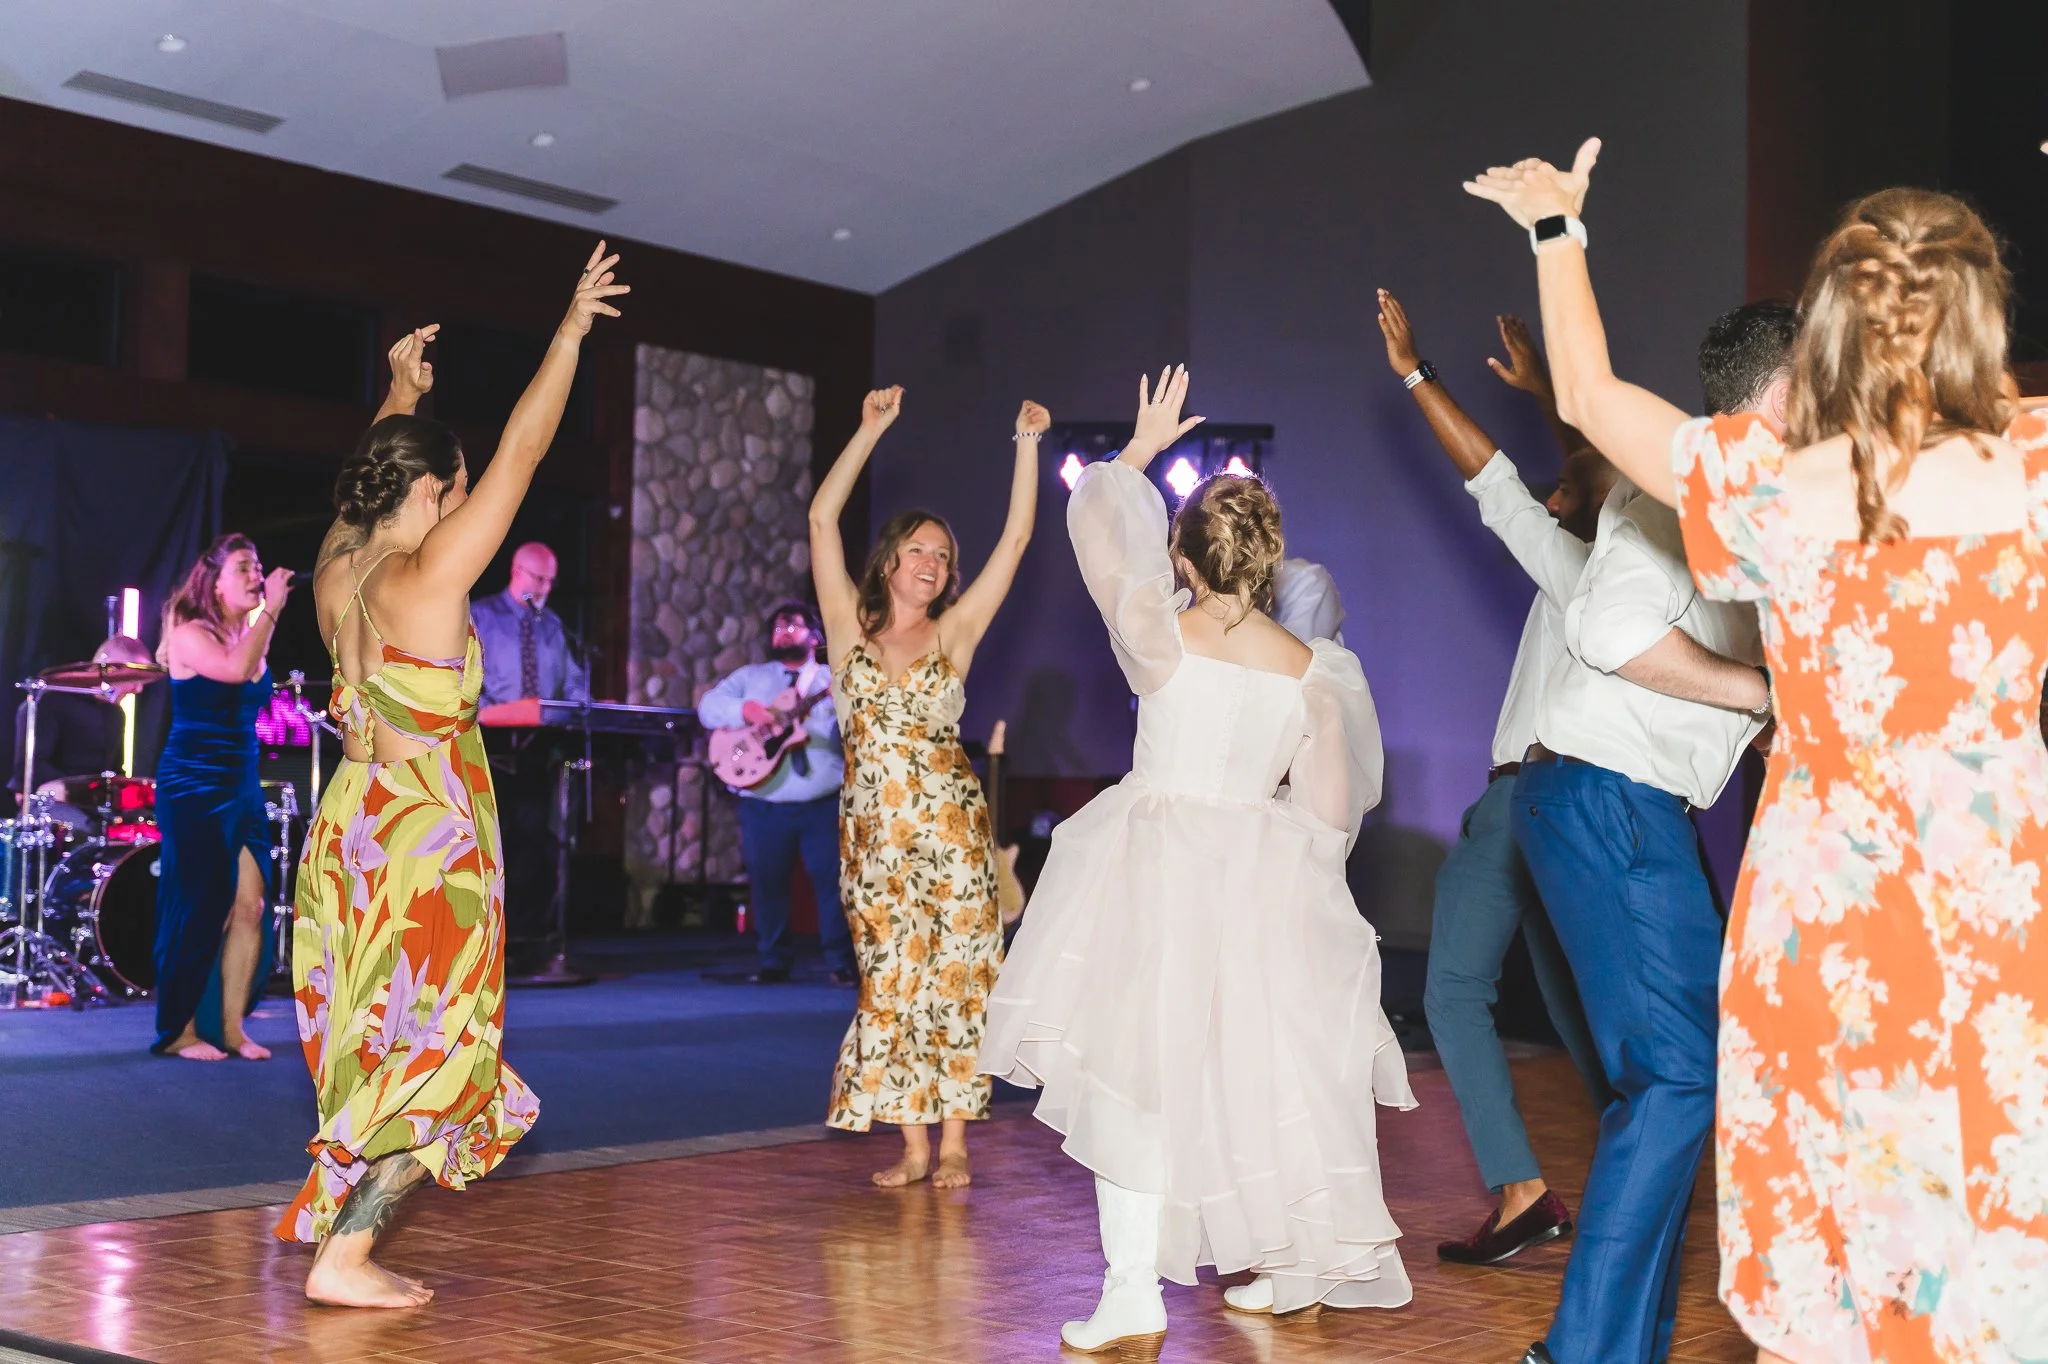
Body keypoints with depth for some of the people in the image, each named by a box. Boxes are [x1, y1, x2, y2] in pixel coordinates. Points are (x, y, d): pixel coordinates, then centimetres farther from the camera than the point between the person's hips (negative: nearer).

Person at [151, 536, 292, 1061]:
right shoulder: (189, 634, -10)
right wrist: (271, 608, -26)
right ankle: (178, 1032, 7)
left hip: (243, 786, 7)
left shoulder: (250, 636, 13)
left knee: (250, 907, 2)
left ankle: (232, 1028, 10)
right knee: (198, 910, -4)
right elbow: (235, 669, -29)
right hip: (193, 787, -7)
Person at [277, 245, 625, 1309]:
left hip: (348, 829, 8)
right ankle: (345, 1255, -4)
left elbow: (372, 479, 24)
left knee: (368, 1044, 16)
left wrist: (402, 391, 39)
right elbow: (521, 452, -12)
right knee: (430, 1053, -1)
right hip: (426, 840, -8)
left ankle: (334, 1225, 20)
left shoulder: (336, 570, 3)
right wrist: (573, 330, -4)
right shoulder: (427, 579, -16)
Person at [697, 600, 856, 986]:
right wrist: (744, 710, -15)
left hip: (824, 802, -2)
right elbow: (708, 705, 4)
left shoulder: (836, 679, 10)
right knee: (766, 882, 4)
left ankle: (841, 963, 4)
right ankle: (774, 961, 17)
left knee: (833, 879, -5)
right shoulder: (750, 676, 15)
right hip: (764, 804, 2)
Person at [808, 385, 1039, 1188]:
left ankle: (953, 1143, 7)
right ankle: (912, 1146, 9)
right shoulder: (850, 628, 7)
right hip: (871, 826, 1)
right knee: (890, 979, 3)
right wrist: (871, 430, 1)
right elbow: (822, 519, 2)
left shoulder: (955, 633, 6)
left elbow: (1017, 536, 3)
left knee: (952, 973, -1)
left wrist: (1027, 444, 0)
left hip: (949, 824, -1)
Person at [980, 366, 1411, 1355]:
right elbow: (1332, 810, 4)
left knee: (1137, 1073, 0)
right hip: (1262, 888, 4)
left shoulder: (1157, 634, -7)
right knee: (1262, 1071, 15)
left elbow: (1092, 522, 8)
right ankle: (1294, 1272, 27)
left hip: (1154, 875, -3)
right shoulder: (1314, 673, -1)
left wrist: (1141, 447, 23)